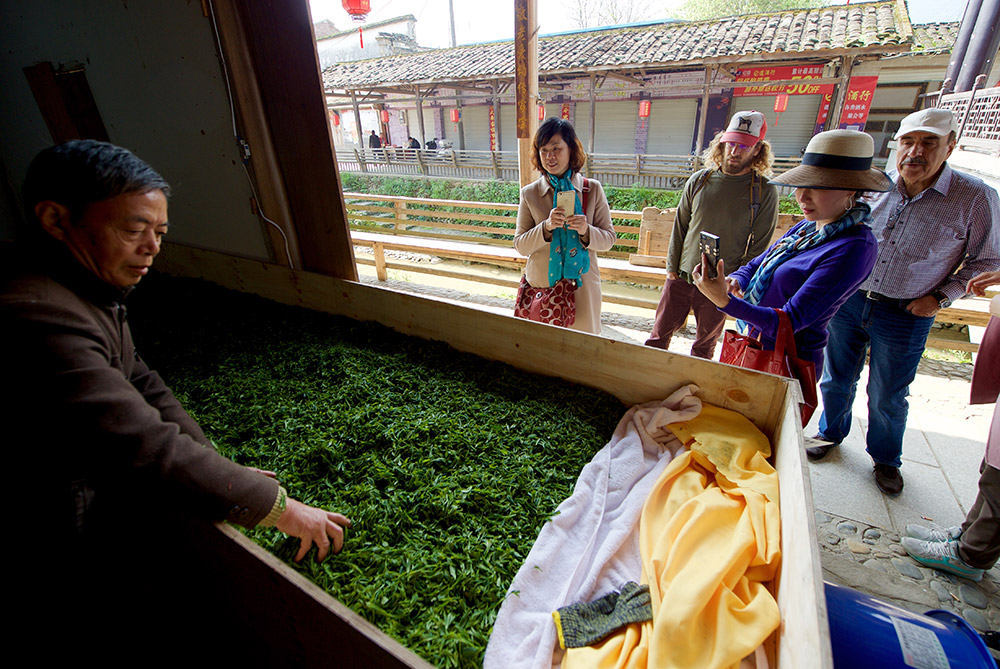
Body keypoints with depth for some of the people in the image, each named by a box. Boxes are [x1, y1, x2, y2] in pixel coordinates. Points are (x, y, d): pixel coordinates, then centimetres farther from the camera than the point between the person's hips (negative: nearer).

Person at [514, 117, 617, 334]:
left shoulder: (593, 189, 1)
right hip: (542, 283, 0)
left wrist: (586, 231, -19)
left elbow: (609, 238, 2)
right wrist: (546, 227, -19)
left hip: (582, 284, 0)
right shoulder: (529, 194, 1)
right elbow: (520, 245, -1)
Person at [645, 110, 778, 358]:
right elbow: (679, 228, 6)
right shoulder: (699, 180, 1)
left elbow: (758, 247, -3)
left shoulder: (764, 191, -5)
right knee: (659, 335, 9)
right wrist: (672, 268, 2)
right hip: (681, 278, 2)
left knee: (705, 346, 14)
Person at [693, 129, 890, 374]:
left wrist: (726, 302, -41)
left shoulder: (853, 248, -22)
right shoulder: (807, 226, 2)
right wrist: (735, 281, -16)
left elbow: (789, 321, -27)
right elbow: (754, 266, 8)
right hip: (752, 343, 7)